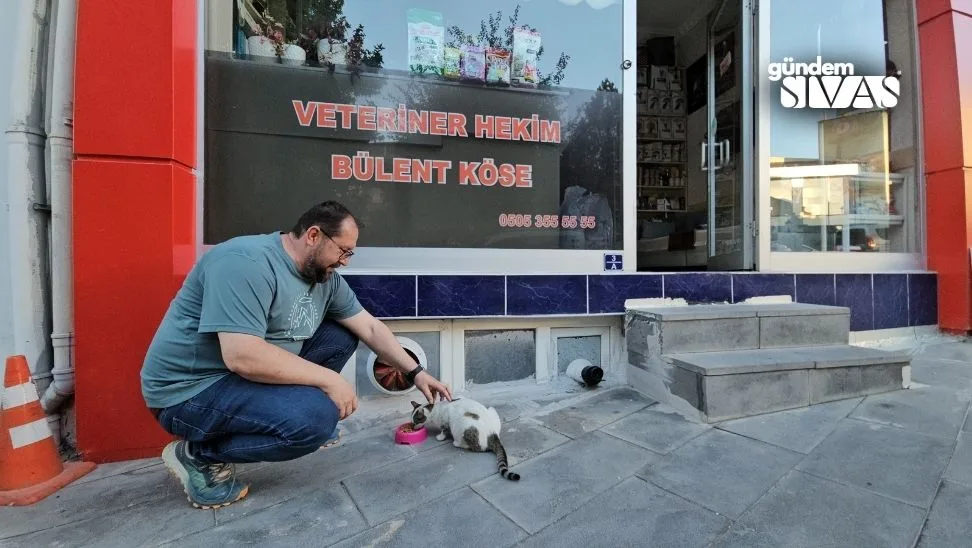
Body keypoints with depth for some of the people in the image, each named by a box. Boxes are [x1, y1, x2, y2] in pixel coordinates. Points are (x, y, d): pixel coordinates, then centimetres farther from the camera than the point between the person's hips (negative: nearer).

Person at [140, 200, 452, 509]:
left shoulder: (325, 277, 0)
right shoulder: (247, 262, -25)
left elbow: (370, 328, 3)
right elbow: (241, 356, -34)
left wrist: (415, 373, 0)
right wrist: (329, 379, -25)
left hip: (255, 370, 8)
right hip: (189, 389, -8)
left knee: (342, 337, -1)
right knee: (318, 416, -27)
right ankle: (199, 455, -3)